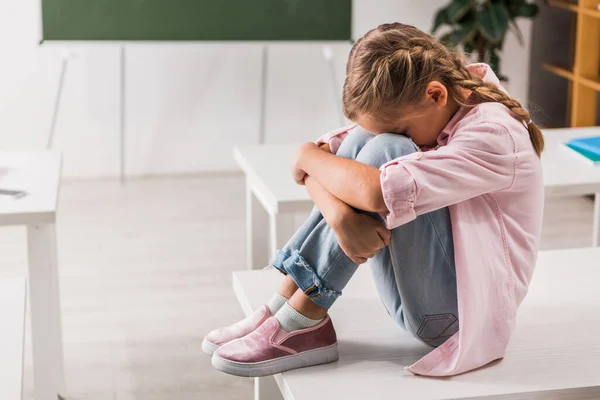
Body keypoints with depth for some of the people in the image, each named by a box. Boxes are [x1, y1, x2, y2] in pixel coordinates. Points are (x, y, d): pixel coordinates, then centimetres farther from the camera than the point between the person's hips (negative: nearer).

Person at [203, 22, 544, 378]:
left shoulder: (492, 135, -25)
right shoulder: (407, 111, -2)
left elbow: (376, 192, -37)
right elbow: (321, 159, -8)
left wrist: (307, 156, -18)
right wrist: (340, 214, -30)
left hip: (463, 307, -8)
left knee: (384, 151, -26)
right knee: (361, 141, -11)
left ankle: (303, 321, -19)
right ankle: (285, 304, -11)